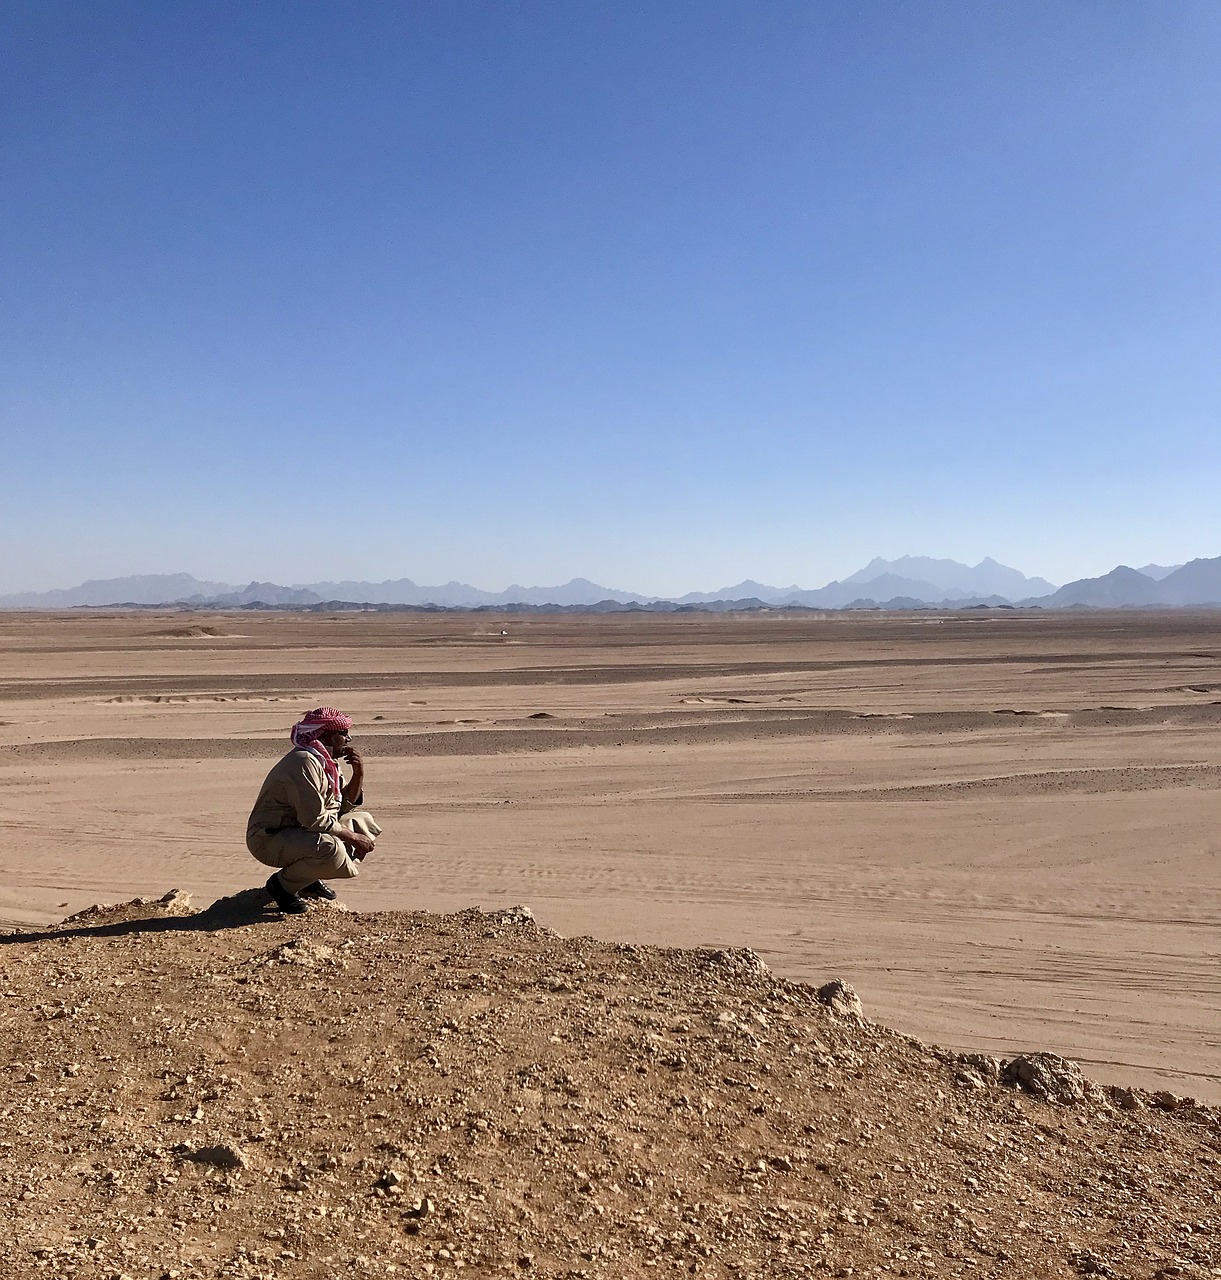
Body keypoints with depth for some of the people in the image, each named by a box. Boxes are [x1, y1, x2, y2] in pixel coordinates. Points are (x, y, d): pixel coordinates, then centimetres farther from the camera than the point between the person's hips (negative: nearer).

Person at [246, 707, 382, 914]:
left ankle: (310, 878, 10)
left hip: (303, 831, 10)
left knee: (365, 822, 10)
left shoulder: (326, 761, 7)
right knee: (331, 850, -36)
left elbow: (346, 805, 15)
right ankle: (282, 884, -7)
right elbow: (315, 820, -28)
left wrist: (358, 773, -1)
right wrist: (353, 838, -19)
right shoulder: (304, 762, -23)